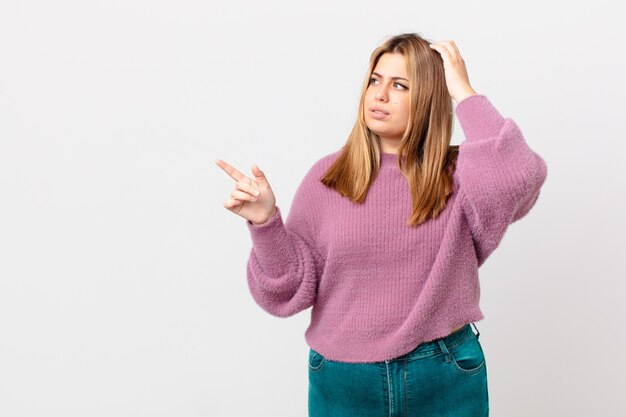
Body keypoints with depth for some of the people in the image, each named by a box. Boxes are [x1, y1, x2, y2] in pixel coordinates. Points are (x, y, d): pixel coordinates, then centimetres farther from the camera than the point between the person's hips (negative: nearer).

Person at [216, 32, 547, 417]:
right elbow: (292, 289, -3)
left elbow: (517, 178, -30)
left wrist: (463, 93, -20)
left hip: (446, 379, 0)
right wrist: (266, 223, -20)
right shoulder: (327, 178, -4)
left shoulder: (458, 177, -6)